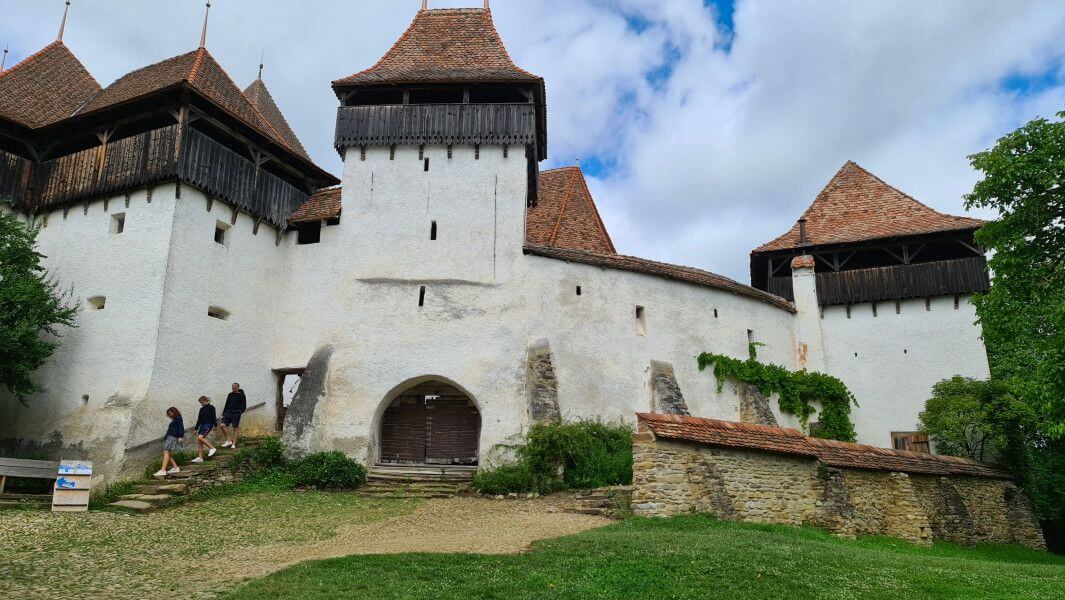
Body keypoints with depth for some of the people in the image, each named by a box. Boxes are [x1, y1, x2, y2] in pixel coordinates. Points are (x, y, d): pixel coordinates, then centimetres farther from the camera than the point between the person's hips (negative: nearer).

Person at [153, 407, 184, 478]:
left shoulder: (178, 418, -4)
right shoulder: (174, 420, 24)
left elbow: (181, 427, -15)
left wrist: (180, 437, -24)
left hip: (173, 437, -10)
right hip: (169, 437, 10)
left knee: (166, 453, -18)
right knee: (165, 453, 7)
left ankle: (163, 470, -27)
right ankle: (176, 467, 8)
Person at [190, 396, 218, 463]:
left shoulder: (211, 407, -3)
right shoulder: (201, 409, 17)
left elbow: (214, 417, -8)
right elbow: (199, 419, 22)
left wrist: (215, 425, -13)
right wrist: (196, 428, 22)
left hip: (208, 425, -8)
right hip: (202, 425, 8)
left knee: (200, 437, -24)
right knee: (199, 441, 0)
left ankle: (212, 448, -14)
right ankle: (200, 457, 2)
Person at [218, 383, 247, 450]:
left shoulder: (241, 395, 4)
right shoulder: (230, 395, 17)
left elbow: (244, 406, 4)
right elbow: (226, 405, 21)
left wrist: (240, 412, -11)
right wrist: (223, 414, 15)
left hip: (236, 414, -4)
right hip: (228, 413, 4)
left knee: (235, 429, -6)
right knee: (222, 425, -15)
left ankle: (233, 444, -3)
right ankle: (229, 440, -7)